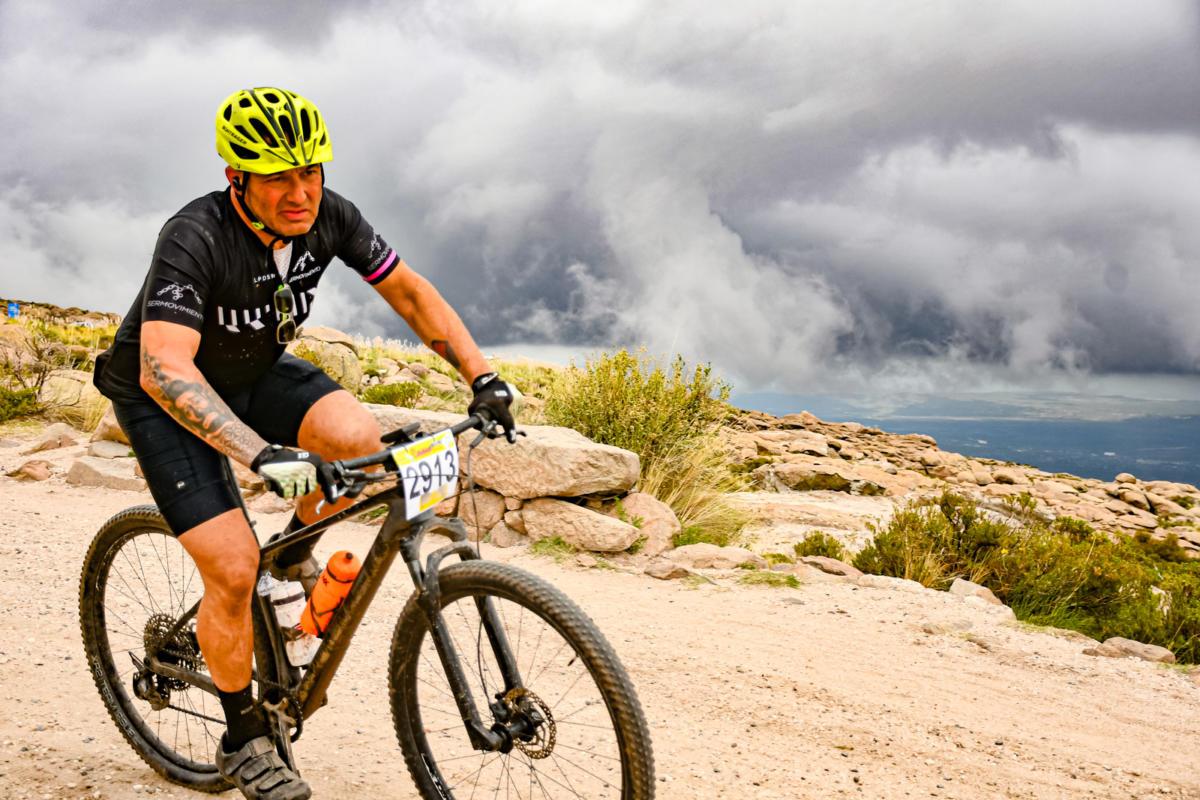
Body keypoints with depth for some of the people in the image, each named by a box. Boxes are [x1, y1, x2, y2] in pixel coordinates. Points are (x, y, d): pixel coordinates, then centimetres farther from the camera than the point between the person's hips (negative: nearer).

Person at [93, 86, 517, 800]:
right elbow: (165, 368, -44)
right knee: (233, 571, -15)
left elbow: (409, 291, -5)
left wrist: (483, 376, -14)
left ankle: (297, 548, 6)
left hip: (256, 370, 5)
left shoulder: (328, 216, -17)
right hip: (166, 396, -4)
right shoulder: (196, 239, -33)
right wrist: (263, 456, -55)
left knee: (358, 437, -26)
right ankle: (244, 741, 9)